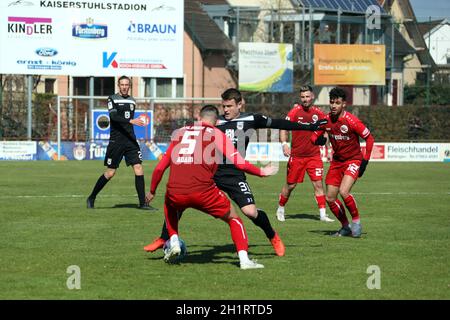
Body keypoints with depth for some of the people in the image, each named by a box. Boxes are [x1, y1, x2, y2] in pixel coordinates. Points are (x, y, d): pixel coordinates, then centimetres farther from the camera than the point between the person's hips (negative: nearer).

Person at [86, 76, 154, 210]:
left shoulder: (132, 101, 14)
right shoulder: (112, 99, -4)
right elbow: (114, 116, -19)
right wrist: (131, 121, -30)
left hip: (131, 141, 5)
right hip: (116, 142, -5)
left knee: (138, 168, -7)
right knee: (110, 173, -1)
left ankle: (142, 203, -5)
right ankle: (91, 198, 16)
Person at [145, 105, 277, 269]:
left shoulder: (179, 133, 20)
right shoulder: (216, 134, 10)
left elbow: (160, 168, 21)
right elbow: (240, 163, 4)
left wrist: (152, 191, 34)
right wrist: (261, 172, 20)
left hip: (175, 193, 3)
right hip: (203, 191, -3)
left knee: (170, 206, 39)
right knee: (233, 218, 19)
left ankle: (173, 242, 20)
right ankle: (244, 260, 5)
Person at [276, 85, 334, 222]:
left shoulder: (318, 113, 3)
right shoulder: (295, 111, -4)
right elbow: (284, 129, -5)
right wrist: (284, 144, -21)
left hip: (314, 155, 2)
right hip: (296, 156, -1)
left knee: (318, 184, -7)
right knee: (290, 185, 7)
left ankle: (323, 214, -5)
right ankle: (280, 210, 28)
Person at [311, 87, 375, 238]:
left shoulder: (351, 121, -20)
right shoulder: (326, 120, -4)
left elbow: (369, 138, -10)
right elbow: (314, 136, 7)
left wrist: (365, 161, -14)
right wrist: (317, 139, -18)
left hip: (353, 160, -6)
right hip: (336, 161, 6)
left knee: (344, 192, -26)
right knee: (330, 198, 3)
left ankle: (356, 221, -3)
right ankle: (346, 227, 22)